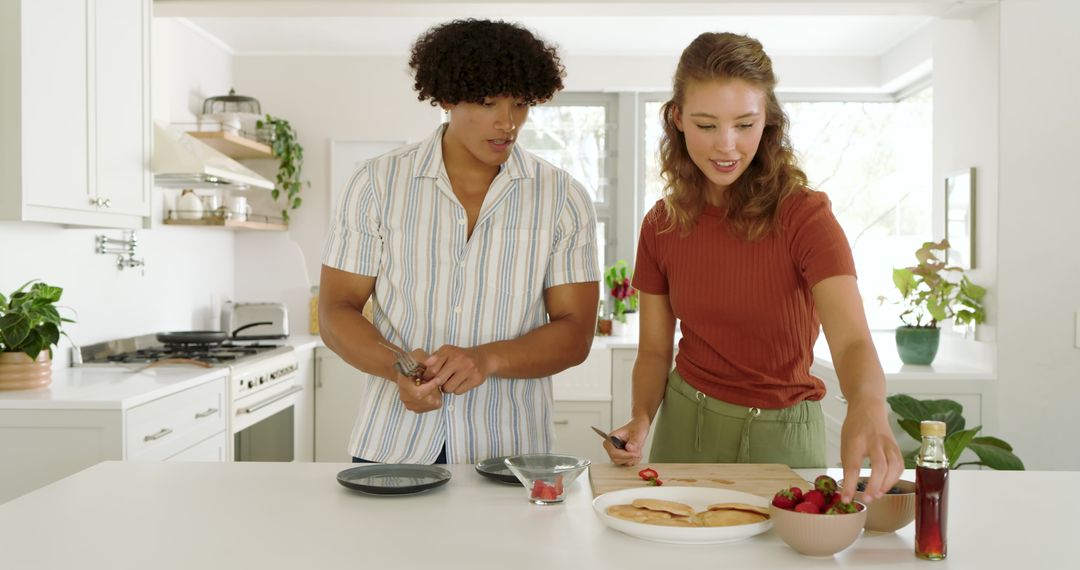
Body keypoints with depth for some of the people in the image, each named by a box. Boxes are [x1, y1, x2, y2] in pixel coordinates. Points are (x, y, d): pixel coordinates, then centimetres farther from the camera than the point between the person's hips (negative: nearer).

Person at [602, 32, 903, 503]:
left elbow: (852, 341, -30)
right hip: (684, 429, 3)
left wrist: (866, 405, -51)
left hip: (780, 438, -3)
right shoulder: (662, 225, -6)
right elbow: (655, 349, 1)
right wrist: (640, 420, -18)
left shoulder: (804, 216, -17)